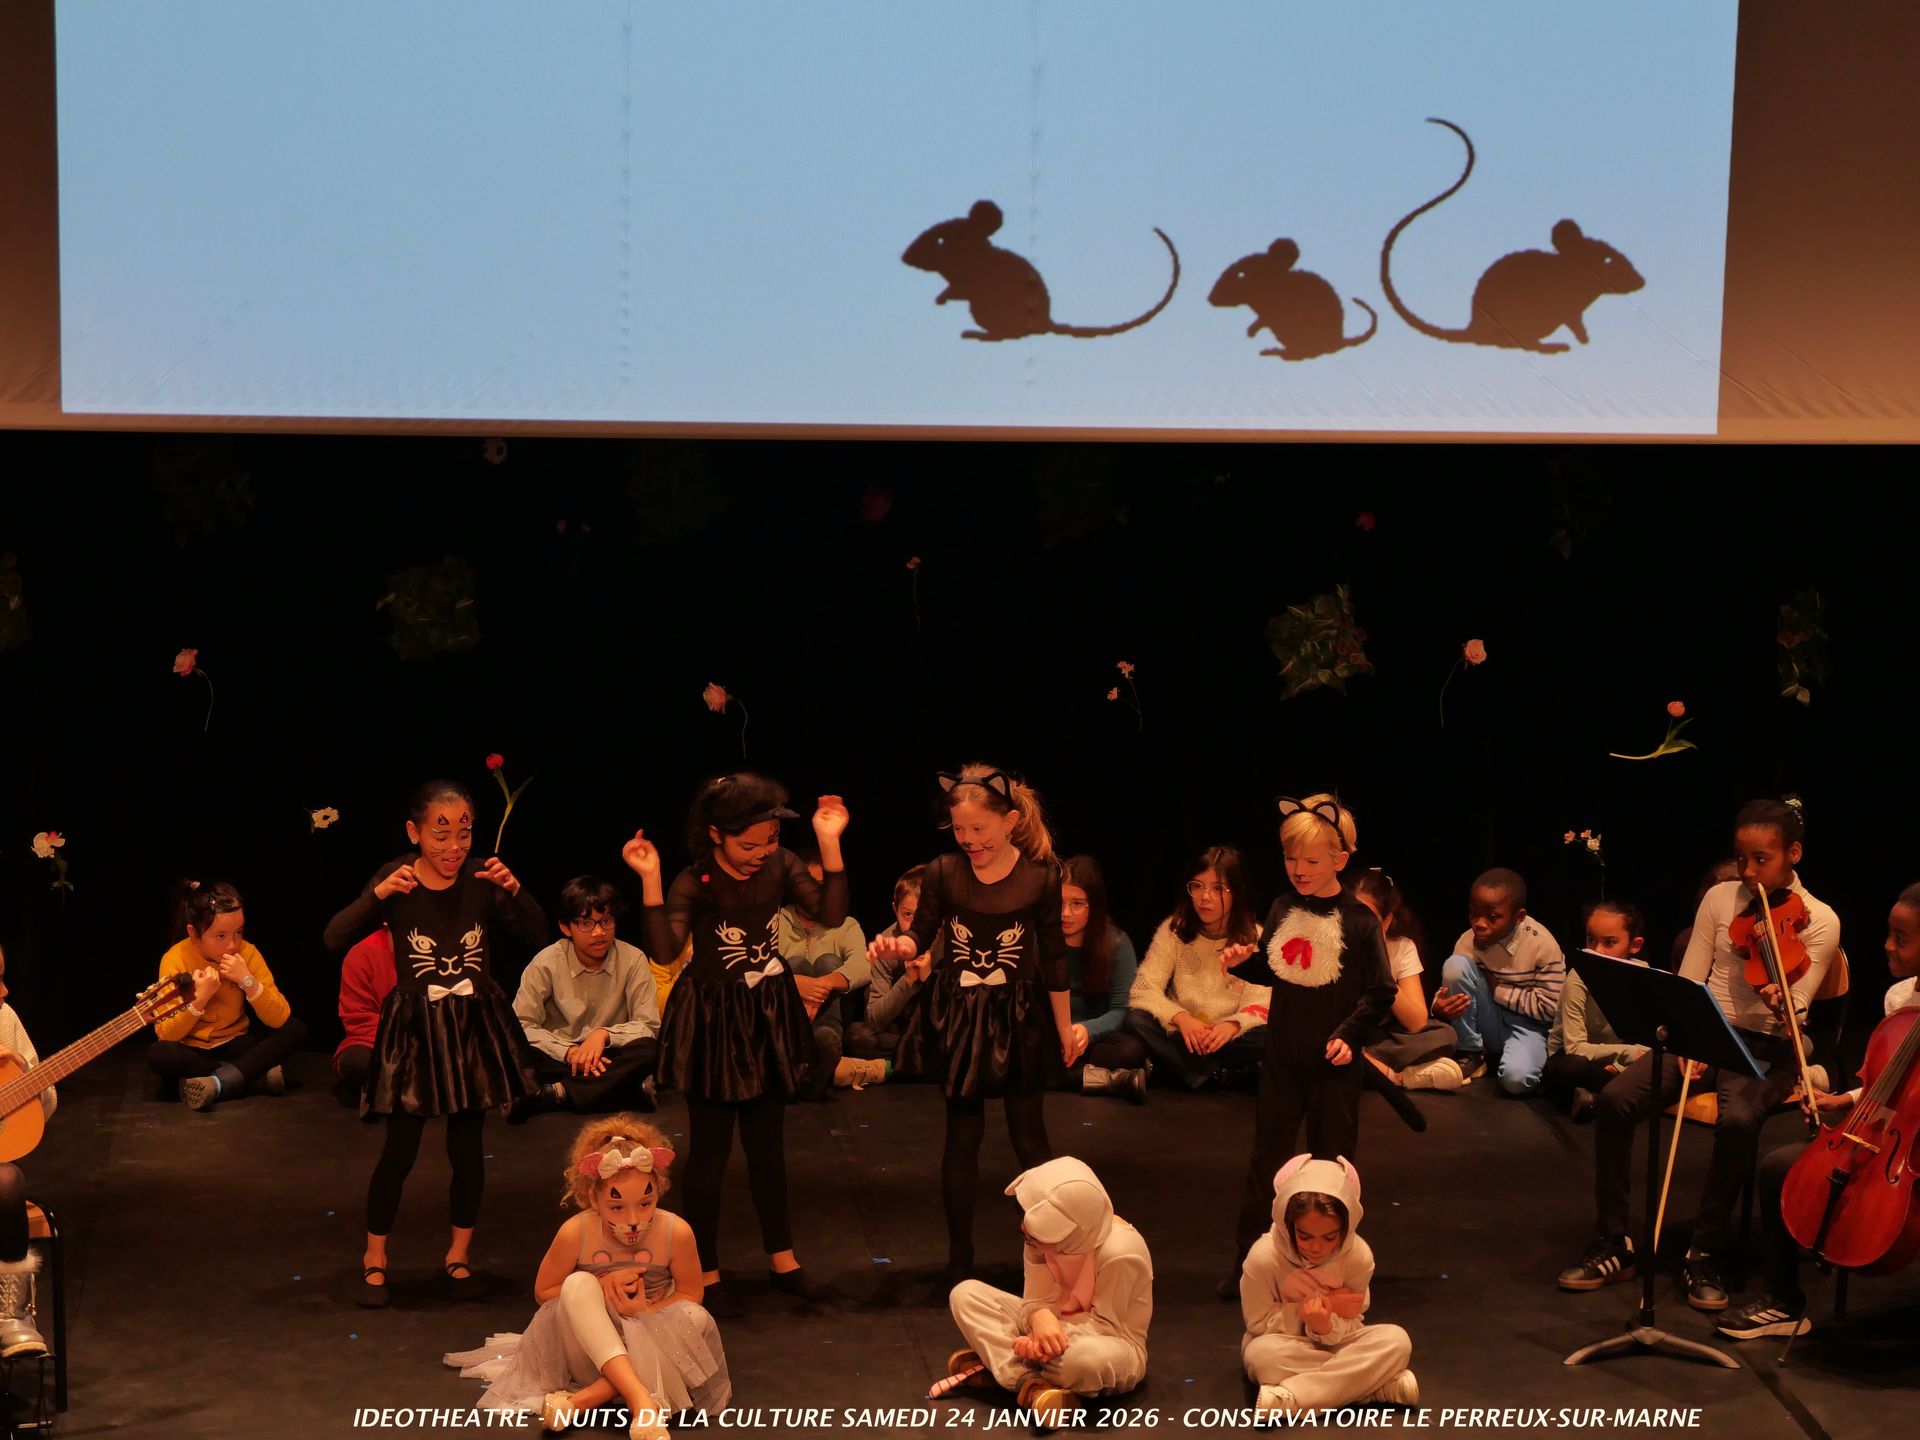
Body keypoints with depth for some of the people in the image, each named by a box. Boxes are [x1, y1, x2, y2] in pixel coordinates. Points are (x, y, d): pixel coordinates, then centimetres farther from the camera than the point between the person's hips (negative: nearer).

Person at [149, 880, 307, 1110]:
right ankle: (256, 1073, -25)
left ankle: (219, 1083, -30)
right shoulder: (176, 959, -17)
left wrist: (248, 981, -28)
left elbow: (279, 1019, -17)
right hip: (192, 1050, -2)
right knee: (158, 1054, -35)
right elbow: (166, 1034, -21)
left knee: (296, 1029, -20)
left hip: (234, 1045, 2)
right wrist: (200, 998, -32)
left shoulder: (247, 953, -12)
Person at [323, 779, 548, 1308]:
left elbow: (537, 934, -7)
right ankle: (374, 1259, 18)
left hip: (474, 1027, 2)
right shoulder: (396, 879, -10)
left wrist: (513, 890, -23)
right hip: (414, 1028, -2)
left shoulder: (482, 880, -6)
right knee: (399, 1149, 1)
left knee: (468, 1146, 9)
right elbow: (335, 939, -17)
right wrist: (380, 894, -30)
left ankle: (459, 1256, 26)